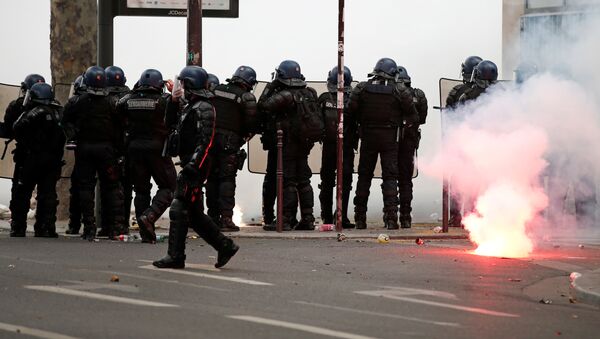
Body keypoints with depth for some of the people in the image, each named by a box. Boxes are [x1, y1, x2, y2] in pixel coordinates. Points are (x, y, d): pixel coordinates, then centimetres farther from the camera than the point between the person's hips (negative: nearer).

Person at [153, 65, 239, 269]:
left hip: (196, 166, -10)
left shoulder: (203, 108, -12)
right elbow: (170, 122, 28)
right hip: (190, 164, 10)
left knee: (179, 210, -9)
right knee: (194, 214, 12)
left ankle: (175, 256, -7)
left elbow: (205, 141, -20)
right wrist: (173, 103, 12)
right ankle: (225, 246, 17)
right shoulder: (191, 107, 18)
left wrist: (192, 166, -27)